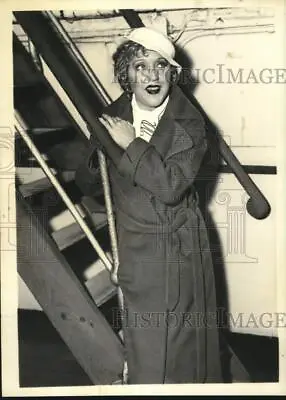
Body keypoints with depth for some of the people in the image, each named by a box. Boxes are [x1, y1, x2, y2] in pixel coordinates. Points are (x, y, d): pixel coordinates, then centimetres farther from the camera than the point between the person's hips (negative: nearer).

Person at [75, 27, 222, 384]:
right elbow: (85, 179, 13)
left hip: (180, 247, -2)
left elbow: (171, 186, -24)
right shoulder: (112, 118, -2)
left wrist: (132, 145, -19)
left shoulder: (188, 123, -10)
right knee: (143, 338, 11)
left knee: (183, 337, 12)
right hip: (135, 247, 2)